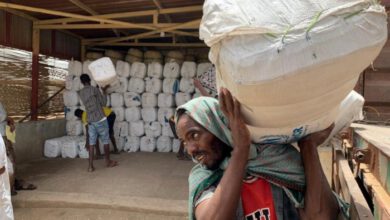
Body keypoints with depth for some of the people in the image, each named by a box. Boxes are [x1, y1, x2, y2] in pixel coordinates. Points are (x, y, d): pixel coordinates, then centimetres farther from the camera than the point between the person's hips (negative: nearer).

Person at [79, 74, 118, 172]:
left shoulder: (81, 93, 9)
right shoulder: (94, 89, -10)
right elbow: (103, 103, -3)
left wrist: (102, 90, 27)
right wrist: (104, 93, 10)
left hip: (90, 121, 5)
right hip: (100, 119, -5)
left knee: (91, 143, 6)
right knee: (105, 141, 9)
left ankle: (90, 166, 1)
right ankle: (108, 162, 22)